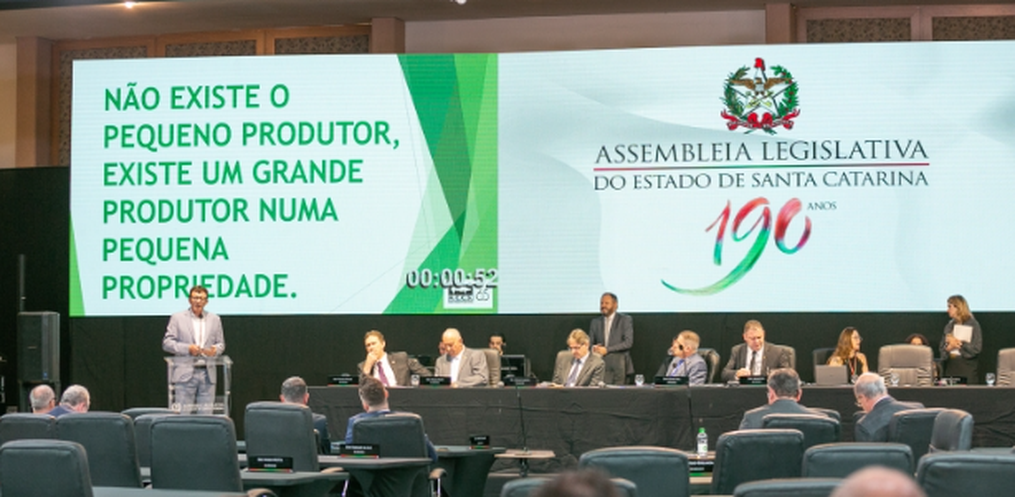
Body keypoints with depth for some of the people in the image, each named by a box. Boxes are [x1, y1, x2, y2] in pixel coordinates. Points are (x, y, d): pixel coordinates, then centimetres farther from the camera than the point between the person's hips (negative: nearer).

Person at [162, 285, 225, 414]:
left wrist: (215, 350, -8)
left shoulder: (215, 320, 14)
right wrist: (187, 348, -14)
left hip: (207, 374, 3)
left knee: (206, 413, 2)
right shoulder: (177, 318, 5)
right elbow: (167, 343, 0)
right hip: (185, 374, -3)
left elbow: (221, 343, 17)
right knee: (182, 413, -5)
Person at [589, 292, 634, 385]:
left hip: (619, 367, -3)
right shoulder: (595, 322, 17)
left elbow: (628, 342, -6)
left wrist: (607, 349, -13)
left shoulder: (625, 320, 4)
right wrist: (593, 348, -8)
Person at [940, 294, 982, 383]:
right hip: (950, 367, 4)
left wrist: (958, 343, -10)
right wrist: (948, 347, -11)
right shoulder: (949, 326, 11)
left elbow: (976, 349, -10)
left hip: (967, 368, -4)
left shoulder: (973, 325, -3)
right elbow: (942, 349, 10)